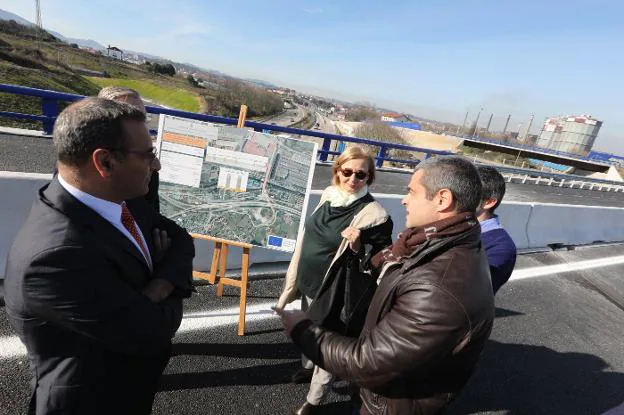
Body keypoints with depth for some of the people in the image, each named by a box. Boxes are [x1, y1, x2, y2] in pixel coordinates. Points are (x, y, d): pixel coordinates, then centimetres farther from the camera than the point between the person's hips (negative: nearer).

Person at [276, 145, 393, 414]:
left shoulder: (375, 215, -23)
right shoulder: (328, 195, -4)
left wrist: (357, 246, -34)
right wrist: (296, 278, 14)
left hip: (335, 291, -6)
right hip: (310, 281, 7)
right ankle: (307, 366, 58)